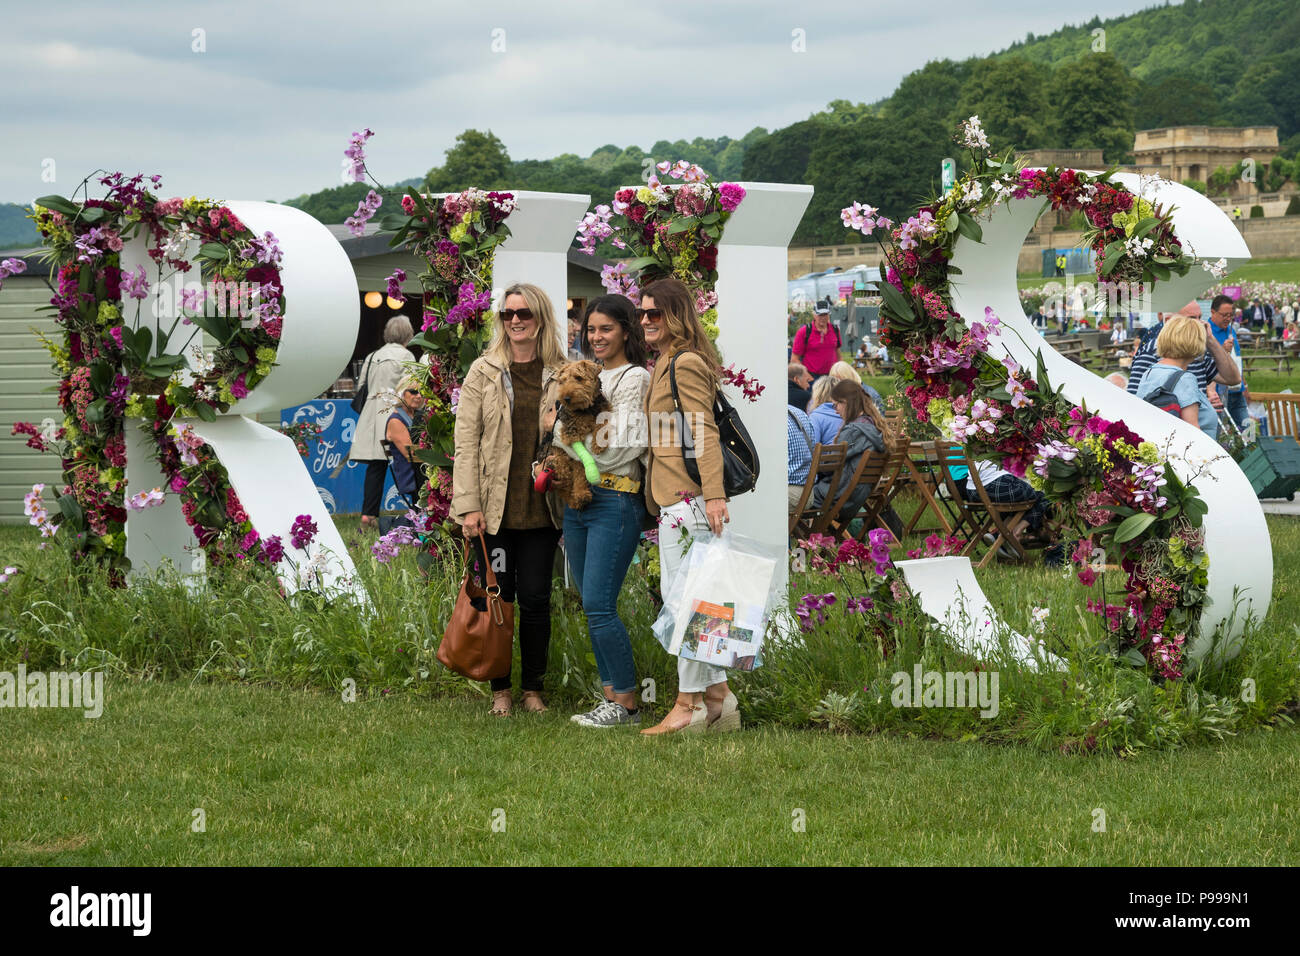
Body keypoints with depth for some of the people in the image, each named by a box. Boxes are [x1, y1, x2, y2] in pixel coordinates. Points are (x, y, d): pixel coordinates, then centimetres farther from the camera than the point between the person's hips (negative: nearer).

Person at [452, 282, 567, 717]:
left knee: (536, 599, 4)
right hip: (494, 507, -1)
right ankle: (500, 690, 13)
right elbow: (466, 442, -2)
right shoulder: (484, 372, 2)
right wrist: (468, 505, -9)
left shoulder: (563, 375, 7)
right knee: (497, 597, 3)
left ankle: (533, 689, 15)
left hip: (541, 509, 1)